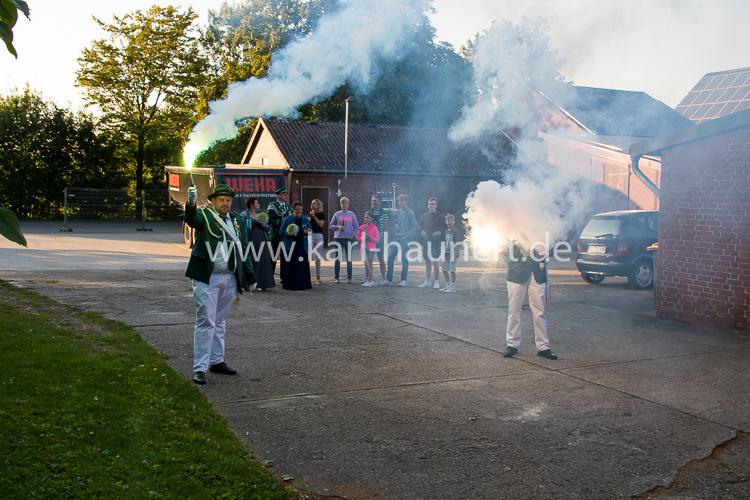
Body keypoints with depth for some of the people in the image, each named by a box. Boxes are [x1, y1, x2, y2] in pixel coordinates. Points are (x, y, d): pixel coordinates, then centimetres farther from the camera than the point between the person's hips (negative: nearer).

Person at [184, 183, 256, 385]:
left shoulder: (238, 220, 13)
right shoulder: (204, 215, -2)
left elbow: (243, 249, 16)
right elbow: (192, 219, -27)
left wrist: (249, 277, 14)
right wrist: (191, 204, -48)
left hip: (230, 278, 6)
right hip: (207, 277, -5)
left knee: (220, 321, 16)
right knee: (206, 322, -5)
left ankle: (217, 361, 26)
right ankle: (200, 368, -2)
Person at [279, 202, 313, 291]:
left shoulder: (305, 220, 9)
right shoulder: (287, 219, 2)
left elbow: (310, 230, 14)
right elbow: (282, 231, 3)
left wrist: (307, 232, -8)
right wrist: (288, 233, -17)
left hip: (302, 246, 2)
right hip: (291, 246, -2)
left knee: (303, 265, 0)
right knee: (291, 266, -3)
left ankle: (303, 284, 9)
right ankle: (290, 284, 3)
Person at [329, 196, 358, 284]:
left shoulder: (351, 214, 8)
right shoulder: (337, 214, 7)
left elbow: (356, 226, 9)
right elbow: (331, 225, 10)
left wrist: (354, 234, -7)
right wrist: (337, 227, -9)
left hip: (349, 238, 0)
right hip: (338, 238, 0)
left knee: (349, 258, 0)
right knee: (338, 258, 2)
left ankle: (349, 278, 4)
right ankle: (336, 277, 6)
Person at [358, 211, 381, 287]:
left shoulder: (374, 228, -3)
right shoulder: (361, 227, 5)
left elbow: (378, 239, -2)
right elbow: (358, 237, 13)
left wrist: (371, 238, -17)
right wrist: (363, 238, -7)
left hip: (372, 248, -2)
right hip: (364, 247, 2)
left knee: (370, 264, 2)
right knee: (366, 263, -6)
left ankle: (369, 280, 7)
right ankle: (373, 280, -3)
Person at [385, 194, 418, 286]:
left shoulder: (410, 213, -6)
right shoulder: (398, 212, 10)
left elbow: (414, 227, -8)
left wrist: (406, 236, -15)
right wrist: (395, 225, -3)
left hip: (405, 239, -5)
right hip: (396, 238, 6)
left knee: (404, 259, 0)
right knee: (390, 257, 0)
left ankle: (404, 280, 8)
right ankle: (389, 278, 7)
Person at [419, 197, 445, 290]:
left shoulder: (440, 216, -1)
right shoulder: (424, 216, 12)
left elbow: (445, 228, -1)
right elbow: (420, 227, 19)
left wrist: (440, 232, -17)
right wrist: (422, 232, 0)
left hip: (436, 242, -5)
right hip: (426, 241, 5)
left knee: (435, 262, -5)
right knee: (427, 262, 9)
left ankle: (437, 282, 2)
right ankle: (428, 281, 17)